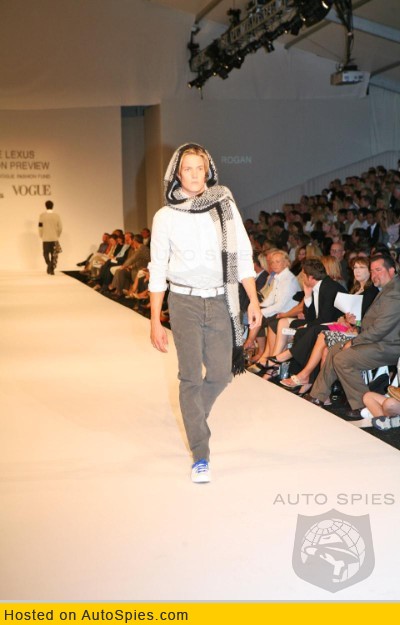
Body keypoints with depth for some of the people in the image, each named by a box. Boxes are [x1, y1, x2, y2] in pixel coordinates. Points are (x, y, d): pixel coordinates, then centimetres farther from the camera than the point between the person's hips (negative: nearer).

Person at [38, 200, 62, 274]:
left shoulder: (42, 215, -6)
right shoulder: (57, 215, -3)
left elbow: (40, 227, -7)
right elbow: (60, 227, -2)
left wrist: (41, 236, 7)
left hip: (45, 238, -1)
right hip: (54, 238, 1)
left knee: (46, 253, 13)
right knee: (54, 255, 9)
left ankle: (49, 264, -12)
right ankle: (51, 270, 5)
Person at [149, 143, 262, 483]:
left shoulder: (225, 205, 2)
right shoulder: (166, 216, -1)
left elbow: (243, 256, 5)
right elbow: (158, 271, 2)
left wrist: (254, 301, 0)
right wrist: (155, 321, 0)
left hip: (221, 301, 2)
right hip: (185, 302, -1)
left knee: (221, 374, 4)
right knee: (191, 377, -3)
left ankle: (193, 418, 37)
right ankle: (201, 455, 6)